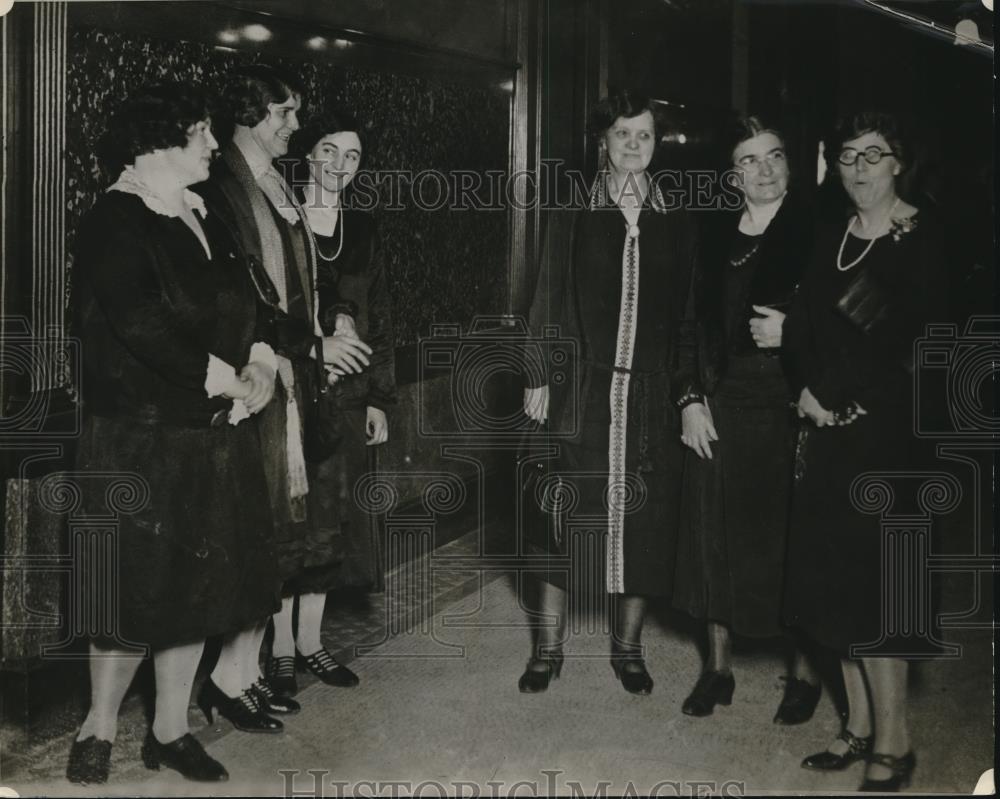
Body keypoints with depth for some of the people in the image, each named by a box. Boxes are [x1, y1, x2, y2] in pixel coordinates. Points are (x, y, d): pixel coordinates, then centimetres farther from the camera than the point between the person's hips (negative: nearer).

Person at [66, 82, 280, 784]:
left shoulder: (202, 217, 14)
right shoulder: (117, 220, -11)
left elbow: (245, 299, 15)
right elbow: (141, 325, -21)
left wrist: (261, 359, -4)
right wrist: (224, 378, -17)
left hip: (215, 436, 8)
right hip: (144, 439, -7)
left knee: (197, 586, 11)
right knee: (140, 588, 0)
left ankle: (171, 731, 25)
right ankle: (99, 730, 21)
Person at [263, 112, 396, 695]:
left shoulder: (363, 231, 11)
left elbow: (380, 320, 12)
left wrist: (380, 399, 8)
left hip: (345, 395, 4)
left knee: (331, 519, 9)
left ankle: (311, 640, 21)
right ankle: (282, 648, 12)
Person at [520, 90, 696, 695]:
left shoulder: (676, 224, 6)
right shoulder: (576, 216, 2)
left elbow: (688, 313, 8)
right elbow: (549, 301, 2)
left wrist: (688, 389, 3)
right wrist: (539, 378, -2)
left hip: (652, 393, 1)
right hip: (583, 389, -1)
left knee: (644, 516, 6)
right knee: (567, 511, 3)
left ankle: (629, 646, 22)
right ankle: (549, 647, 17)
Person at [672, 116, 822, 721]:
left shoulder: (813, 228, -3)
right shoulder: (717, 232, 8)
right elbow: (696, 319, 7)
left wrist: (792, 332, -17)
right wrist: (692, 400, 0)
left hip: (787, 401, -4)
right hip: (721, 400, 4)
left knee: (788, 533, 2)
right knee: (716, 530, 8)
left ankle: (805, 671, 20)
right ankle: (719, 666, 23)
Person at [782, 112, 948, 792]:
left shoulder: (923, 240, -7)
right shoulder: (832, 238, 12)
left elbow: (919, 346, -12)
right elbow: (804, 324, 9)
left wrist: (833, 396, -10)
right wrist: (810, 389, -9)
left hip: (885, 434, -6)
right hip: (830, 429, 6)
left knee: (872, 586, -4)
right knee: (836, 580, 8)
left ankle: (893, 743, 9)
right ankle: (860, 725, 20)